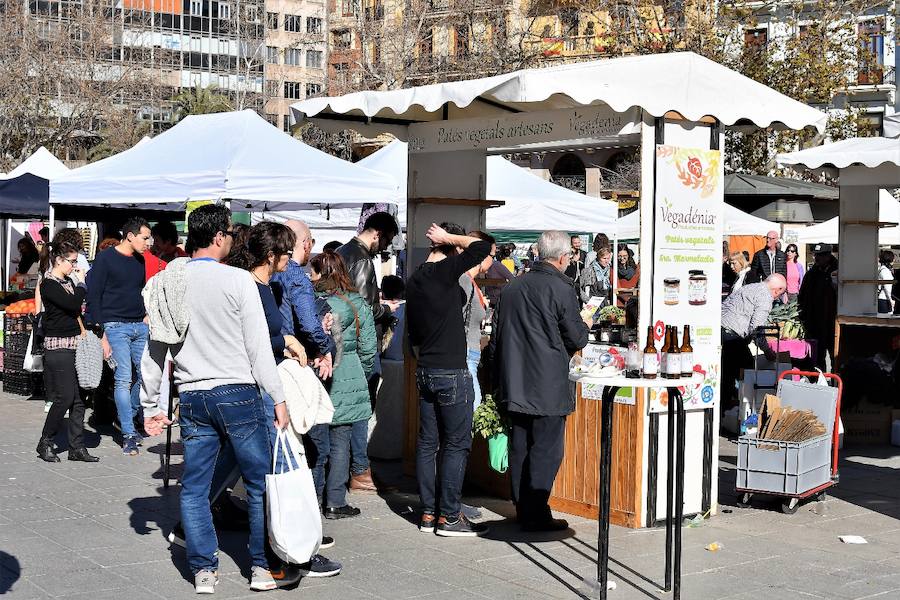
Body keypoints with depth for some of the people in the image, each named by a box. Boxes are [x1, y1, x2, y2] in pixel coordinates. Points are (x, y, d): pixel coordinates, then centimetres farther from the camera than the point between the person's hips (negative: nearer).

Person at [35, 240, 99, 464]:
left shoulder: (67, 282, 15)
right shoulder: (49, 284, -11)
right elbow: (73, 305, -22)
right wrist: (80, 284, -8)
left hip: (74, 345, 8)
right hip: (58, 347, -8)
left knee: (78, 399, 5)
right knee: (64, 398, -7)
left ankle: (77, 447, 9)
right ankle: (45, 443, 9)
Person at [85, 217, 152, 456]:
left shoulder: (139, 260, 14)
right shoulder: (105, 259, -5)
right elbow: (93, 296, -8)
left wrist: (146, 316, 10)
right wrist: (101, 334, -13)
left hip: (140, 326, 6)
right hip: (116, 326, -6)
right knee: (123, 379, -8)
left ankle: (130, 416, 25)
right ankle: (128, 434, -2)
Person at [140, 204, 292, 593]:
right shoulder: (238, 281, -8)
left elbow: (155, 350, 10)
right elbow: (258, 346, -9)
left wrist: (151, 405, 17)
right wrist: (278, 397, -4)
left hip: (192, 397, 4)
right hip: (238, 394, -4)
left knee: (194, 486, 11)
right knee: (259, 482, 7)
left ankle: (203, 569, 15)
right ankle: (262, 566, 12)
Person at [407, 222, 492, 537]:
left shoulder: (414, 280, 11)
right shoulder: (445, 271, -14)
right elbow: (483, 246, -18)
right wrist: (449, 238, -7)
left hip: (425, 372, 8)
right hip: (452, 374, -8)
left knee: (427, 443, 10)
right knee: (457, 444, -1)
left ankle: (428, 513, 16)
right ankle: (449, 517, 3)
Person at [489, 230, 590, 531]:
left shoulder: (512, 288, 8)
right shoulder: (560, 289, -12)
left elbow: (496, 339, 13)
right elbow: (577, 339, -7)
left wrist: (501, 379, 21)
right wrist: (584, 326, 15)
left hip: (515, 383, 7)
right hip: (548, 385, -7)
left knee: (520, 447, 13)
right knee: (547, 450, 0)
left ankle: (522, 510, 21)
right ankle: (536, 515, 1)